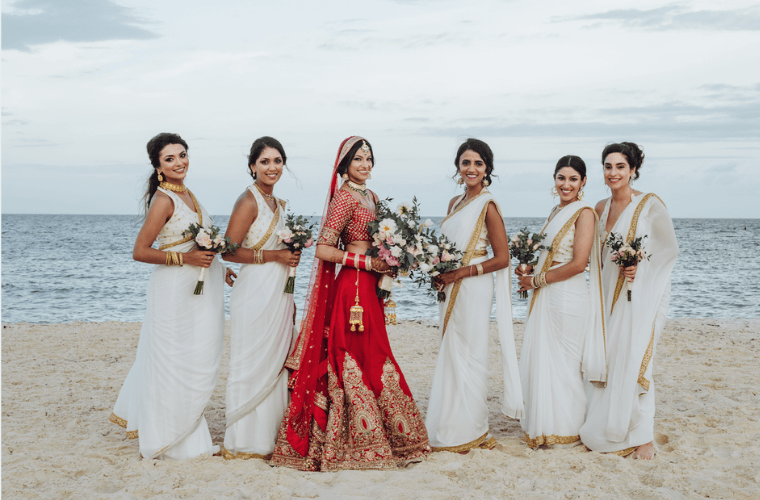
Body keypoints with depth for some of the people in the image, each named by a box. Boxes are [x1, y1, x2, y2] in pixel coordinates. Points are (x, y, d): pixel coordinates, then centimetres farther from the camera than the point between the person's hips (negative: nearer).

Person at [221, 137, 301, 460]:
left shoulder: (278, 204, 15)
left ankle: (271, 437, 20)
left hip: (279, 294, 9)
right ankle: (246, 442, 7)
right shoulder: (248, 201, -12)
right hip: (256, 293, -9)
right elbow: (229, 251, -17)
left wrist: (291, 255, 11)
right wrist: (274, 256, -18)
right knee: (254, 365, -3)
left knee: (277, 364, 11)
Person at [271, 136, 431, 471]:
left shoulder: (370, 196, 16)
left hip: (369, 286, 9)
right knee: (358, 361, -4)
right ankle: (356, 442, 6)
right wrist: (366, 262, -16)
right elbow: (323, 249, -16)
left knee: (371, 360, 11)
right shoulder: (345, 197, -11)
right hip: (352, 285, -9)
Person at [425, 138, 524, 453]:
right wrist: (440, 272, 3)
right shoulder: (455, 203, 14)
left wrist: (458, 274, -15)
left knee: (468, 357, -2)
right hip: (451, 290, 8)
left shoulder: (487, 206, -9)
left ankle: (469, 432, 8)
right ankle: (449, 429, 17)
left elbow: (502, 258, -12)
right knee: (450, 355, 9)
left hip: (474, 288, -8)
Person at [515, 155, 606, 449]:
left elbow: (578, 264, -19)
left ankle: (568, 431, 15)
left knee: (563, 363, 1)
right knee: (542, 360, 11)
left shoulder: (584, 212, -11)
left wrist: (537, 280, -12)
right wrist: (530, 271, 5)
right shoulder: (556, 211, 15)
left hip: (568, 297, -8)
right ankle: (546, 428, 22)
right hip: (546, 297, 8)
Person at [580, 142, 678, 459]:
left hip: (643, 293, -6)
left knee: (634, 362, -8)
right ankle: (608, 431, 17)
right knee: (608, 361, 7)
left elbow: (670, 250, -3)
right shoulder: (601, 208, 9)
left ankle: (642, 438, 3)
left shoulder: (651, 205, -9)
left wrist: (641, 268, -16)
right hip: (610, 295, 6)